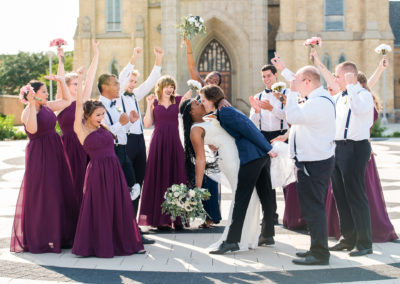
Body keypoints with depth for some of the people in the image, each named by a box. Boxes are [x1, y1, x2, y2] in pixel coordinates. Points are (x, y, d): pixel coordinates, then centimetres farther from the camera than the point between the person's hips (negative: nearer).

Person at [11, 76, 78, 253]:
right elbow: (32, 129, -35)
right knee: (40, 195, -3)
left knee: (60, 192, 12)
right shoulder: (28, 111, -14)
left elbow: (67, 100, 22)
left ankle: (60, 235, 22)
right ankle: (40, 239, 5)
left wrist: (61, 81, 12)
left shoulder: (47, 107, 8)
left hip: (54, 153, 8)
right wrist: (32, 104, -34)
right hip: (39, 154, -8)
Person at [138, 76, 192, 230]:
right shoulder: (154, 103, 8)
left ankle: (176, 217, 3)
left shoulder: (178, 100, 10)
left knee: (176, 177, 0)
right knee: (158, 178, -1)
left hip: (174, 143, 1)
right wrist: (149, 105, -3)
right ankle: (160, 218, 2)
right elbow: (147, 124, 0)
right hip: (158, 143, -1)